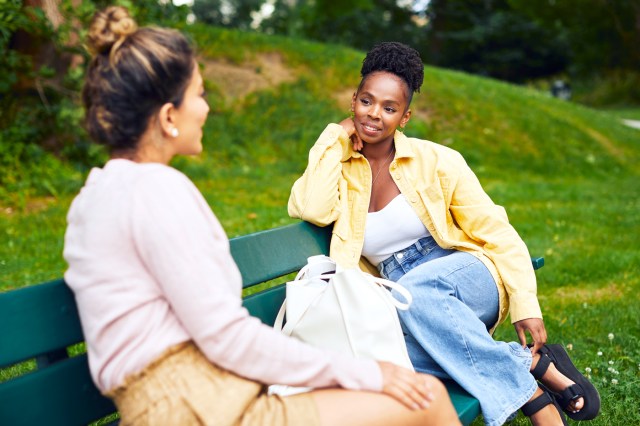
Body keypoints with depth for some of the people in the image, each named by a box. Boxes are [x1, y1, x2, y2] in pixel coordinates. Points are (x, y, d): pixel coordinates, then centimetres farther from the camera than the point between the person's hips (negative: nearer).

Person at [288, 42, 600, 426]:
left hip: (469, 280, -2)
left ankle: (532, 363, -22)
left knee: (413, 290, -38)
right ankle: (533, 392, -23)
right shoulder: (338, 168, 7)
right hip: (402, 310, 2)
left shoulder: (435, 160, -1)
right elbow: (312, 210, -16)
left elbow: (497, 232, -3)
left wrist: (526, 304, -14)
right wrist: (337, 136, -5)